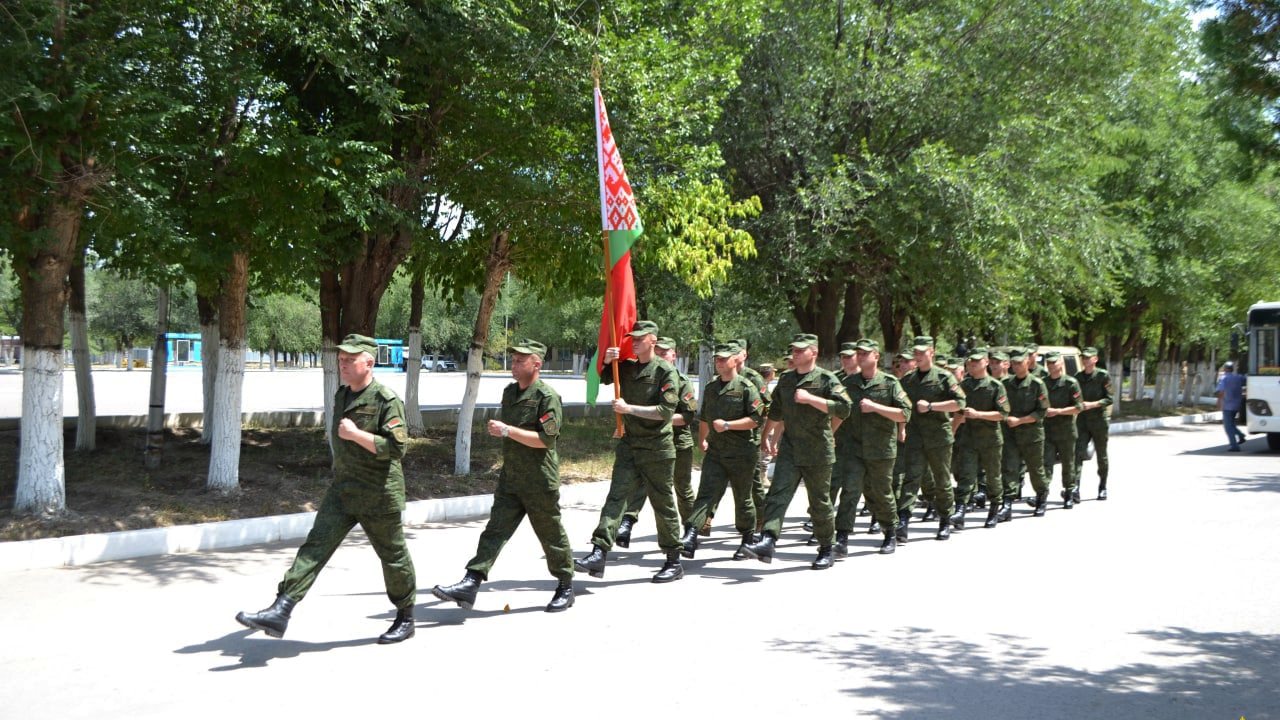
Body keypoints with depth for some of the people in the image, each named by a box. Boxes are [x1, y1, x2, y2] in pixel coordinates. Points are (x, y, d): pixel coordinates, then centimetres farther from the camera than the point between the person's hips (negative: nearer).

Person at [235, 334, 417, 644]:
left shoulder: (387, 400, -15)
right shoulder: (342, 395, 10)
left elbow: (397, 447, -23)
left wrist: (355, 435, -24)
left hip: (379, 495, -6)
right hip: (342, 490, 6)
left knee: (393, 556, 8)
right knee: (316, 546, -7)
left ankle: (405, 619, 27)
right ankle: (280, 612, -14)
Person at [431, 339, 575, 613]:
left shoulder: (547, 396, -14)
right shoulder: (509, 392, 11)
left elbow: (546, 439, -22)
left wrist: (508, 431, -24)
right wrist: (496, 428, 10)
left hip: (540, 482, -7)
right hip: (510, 478, 7)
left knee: (551, 535, 7)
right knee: (495, 530, -2)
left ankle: (566, 587, 24)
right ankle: (470, 584, -9)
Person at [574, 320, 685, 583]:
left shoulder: (665, 371, -9)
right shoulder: (626, 367, 10)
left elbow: (666, 410, -17)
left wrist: (629, 408, -18)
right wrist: (605, 360, -1)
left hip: (657, 448, -5)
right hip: (629, 445, 5)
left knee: (663, 504, 4)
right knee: (616, 497, -7)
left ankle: (674, 562, 16)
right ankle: (599, 554, -16)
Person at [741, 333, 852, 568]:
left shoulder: (826, 379, -5)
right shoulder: (785, 379, 13)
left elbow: (843, 408, -18)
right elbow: (776, 413, 27)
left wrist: (810, 398, -22)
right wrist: (771, 438, 29)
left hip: (818, 452, -4)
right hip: (789, 449, 4)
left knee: (819, 502, 6)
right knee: (778, 493, -13)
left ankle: (826, 550, 21)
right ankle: (767, 542, -24)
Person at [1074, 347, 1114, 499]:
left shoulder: (1103, 375, -6)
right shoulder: (1078, 377, 7)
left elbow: (1110, 398, -9)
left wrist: (1092, 404, -20)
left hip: (1100, 419, -3)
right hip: (1082, 420, 3)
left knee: (1101, 455, 8)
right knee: (1078, 453, -11)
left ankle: (1102, 488, 21)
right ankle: (1075, 486, -18)